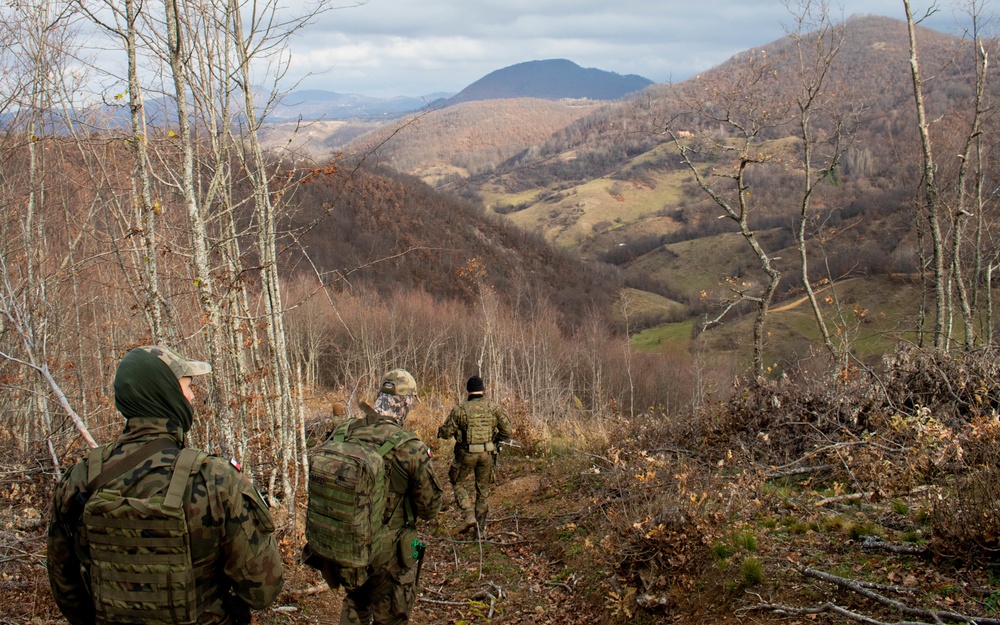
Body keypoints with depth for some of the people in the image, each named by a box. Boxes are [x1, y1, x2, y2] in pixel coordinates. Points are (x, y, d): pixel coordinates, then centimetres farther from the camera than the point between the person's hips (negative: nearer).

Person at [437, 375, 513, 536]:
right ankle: (481, 527, 21)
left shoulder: (459, 409, -10)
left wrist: (440, 431, 15)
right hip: (487, 454, 3)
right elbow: (508, 432, -4)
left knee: (457, 482, 20)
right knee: (483, 490, 17)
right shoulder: (494, 408, -3)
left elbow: (447, 432, -7)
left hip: (466, 454, -2)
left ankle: (468, 516, 3)